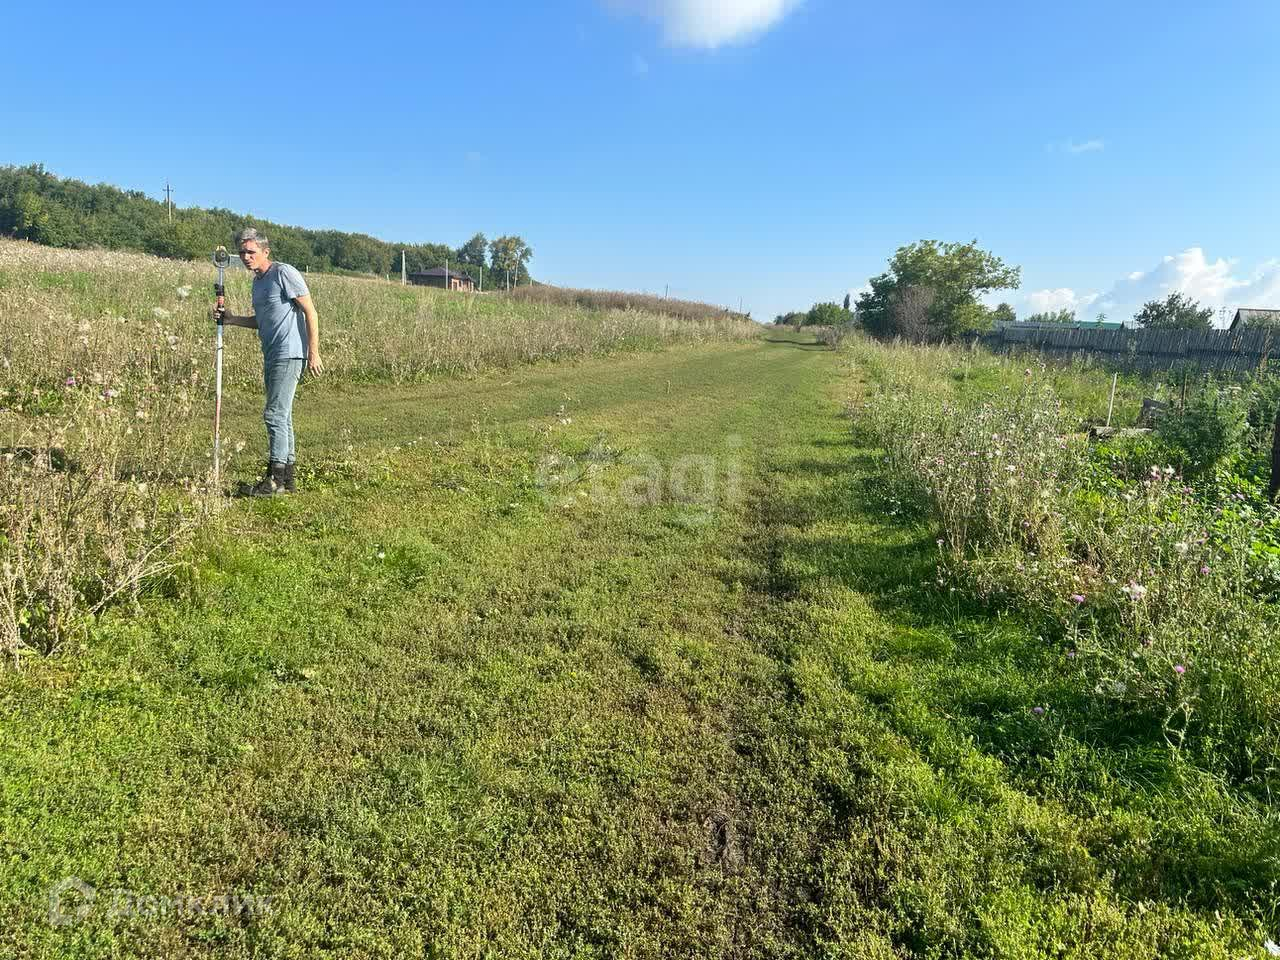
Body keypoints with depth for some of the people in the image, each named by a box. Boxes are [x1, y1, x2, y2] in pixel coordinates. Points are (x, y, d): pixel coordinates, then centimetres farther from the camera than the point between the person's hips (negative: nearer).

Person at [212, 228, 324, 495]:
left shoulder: (284, 273, -8)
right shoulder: (257, 282, 19)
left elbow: (310, 312, -12)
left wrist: (313, 352, -17)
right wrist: (231, 319, 13)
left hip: (289, 355, -10)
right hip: (272, 357, 10)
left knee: (275, 413, -12)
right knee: (282, 416, 11)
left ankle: (275, 478, -8)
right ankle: (287, 477, 18)